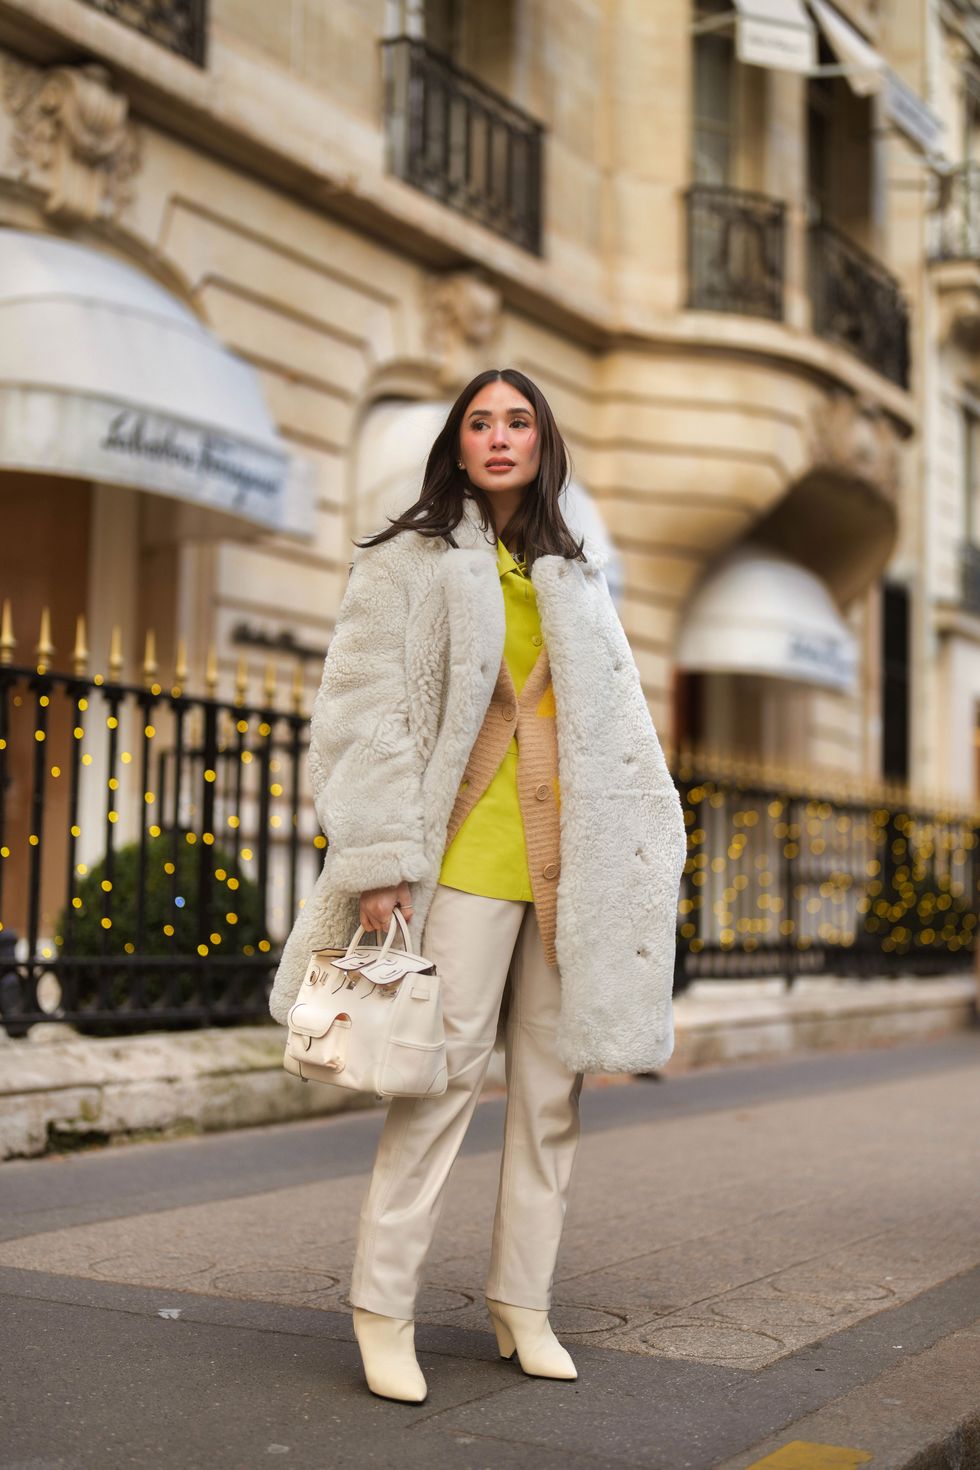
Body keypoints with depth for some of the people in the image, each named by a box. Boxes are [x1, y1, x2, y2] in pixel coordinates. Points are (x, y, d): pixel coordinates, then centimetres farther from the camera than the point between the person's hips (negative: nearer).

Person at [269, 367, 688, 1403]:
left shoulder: (575, 579, 21)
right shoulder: (410, 561, 6)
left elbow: (619, 723, 21)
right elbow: (367, 711, -4)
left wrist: (646, 854, 12)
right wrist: (382, 857, -14)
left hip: (569, 865, 5)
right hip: (471, 859, -5)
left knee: (551, 1085, 6)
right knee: (445, 1074, -7)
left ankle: (522, 1303, 16)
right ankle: (383, 1307, 4)